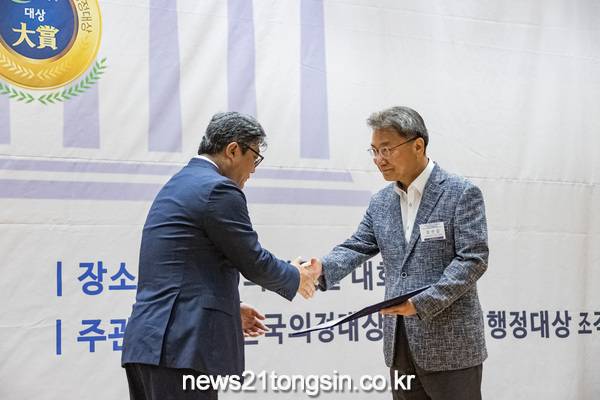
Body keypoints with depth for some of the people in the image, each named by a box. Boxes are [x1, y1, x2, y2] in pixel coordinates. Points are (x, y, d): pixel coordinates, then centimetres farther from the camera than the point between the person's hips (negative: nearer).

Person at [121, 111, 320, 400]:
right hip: (182, 348, -10)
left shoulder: (176, 186, 20)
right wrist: (297, 278, 13)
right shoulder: (218, 189, -10)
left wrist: (229, 308, 29)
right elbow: (254, 263, -5)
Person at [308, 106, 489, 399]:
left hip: (451, 345, -6)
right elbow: (357, 248, 8)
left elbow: (473, 259, -13)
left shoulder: (462, 194, -7)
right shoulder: (380, 203, 12)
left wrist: (422, 303, -21)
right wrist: (322, 269, -14)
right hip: (401, 346, 6)